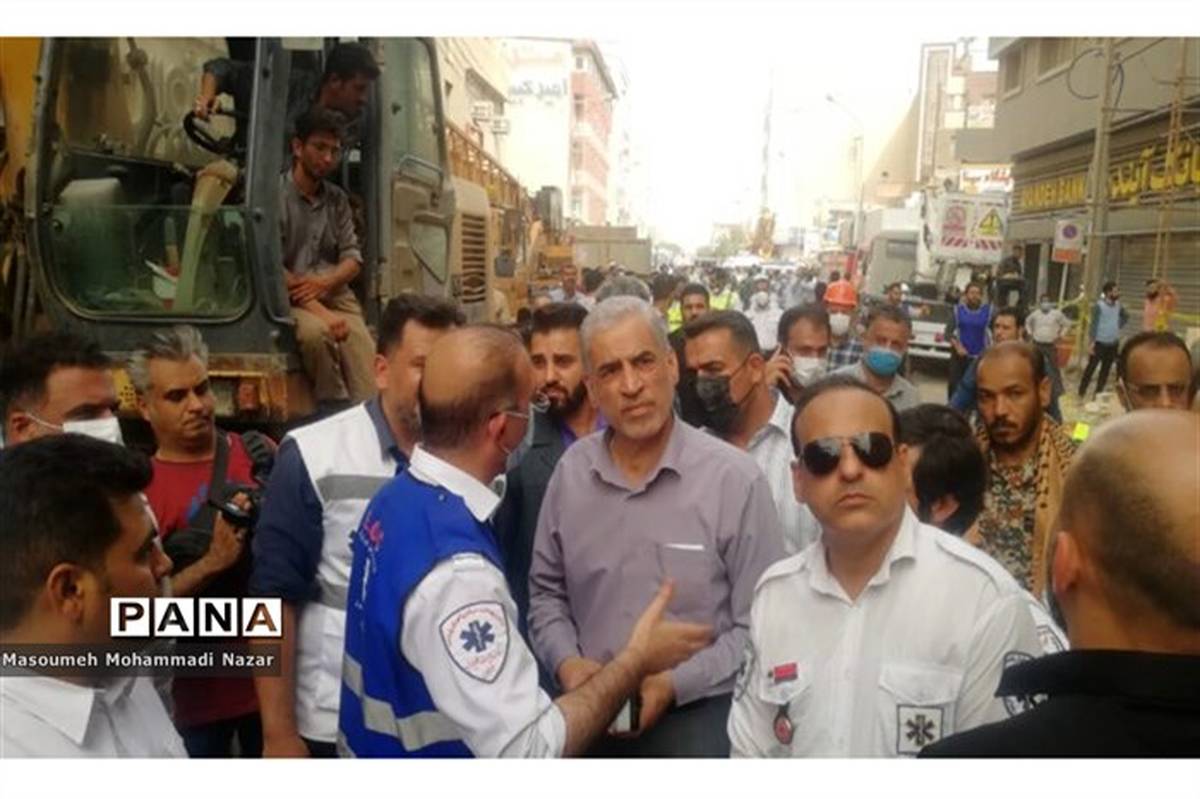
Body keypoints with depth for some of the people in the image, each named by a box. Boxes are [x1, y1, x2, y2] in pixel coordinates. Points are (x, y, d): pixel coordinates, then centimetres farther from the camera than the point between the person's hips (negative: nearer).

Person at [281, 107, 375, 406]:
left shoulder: (338, 200, 17)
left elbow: (353, 258, 13)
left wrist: (324, 283, -10)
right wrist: (321, 313, -19)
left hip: (335, 294, 5)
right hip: (292, 300, -4)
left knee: (361, 344, -21)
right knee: (316, 331, -34)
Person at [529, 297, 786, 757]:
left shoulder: (735, 478, -14)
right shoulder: (571, 470, -1)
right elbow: (546, 592, 9)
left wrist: (676, 683, -19)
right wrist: (566, 661, -7)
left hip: (698, 716, -3)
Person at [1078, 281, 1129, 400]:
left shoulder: (1118, 304, 5)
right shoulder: (1099, 305, -12)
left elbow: (1126, 316, 26)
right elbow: (1093, 324, -14)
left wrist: (1118, 327, 12)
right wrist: (1092, 342, -19)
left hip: (1113, 343, 6)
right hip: (1100, 342, -6)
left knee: (1106, 369, 9)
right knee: (1091, 367, -2)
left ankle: (1098, 393, 17)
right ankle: (1081, 392, 4)